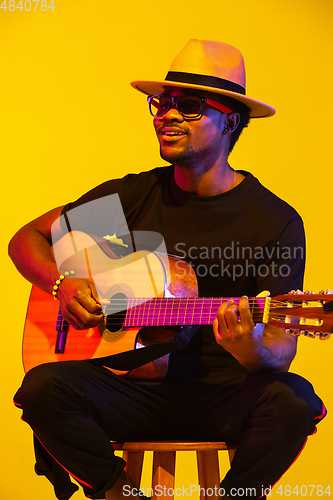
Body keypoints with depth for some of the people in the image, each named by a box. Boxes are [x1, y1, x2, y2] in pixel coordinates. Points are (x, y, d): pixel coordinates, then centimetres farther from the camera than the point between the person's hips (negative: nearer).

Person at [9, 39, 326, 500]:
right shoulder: (131, 196, 6)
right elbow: (27, 239, 14)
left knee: (290, 401, -34)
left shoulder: (277, 222, -3)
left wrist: (255, 352, -32)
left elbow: (282, 349, -7)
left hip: (221, 394, -2)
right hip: (132, 388, 2)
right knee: (43, 387, -27)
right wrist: (62, 285, -7)